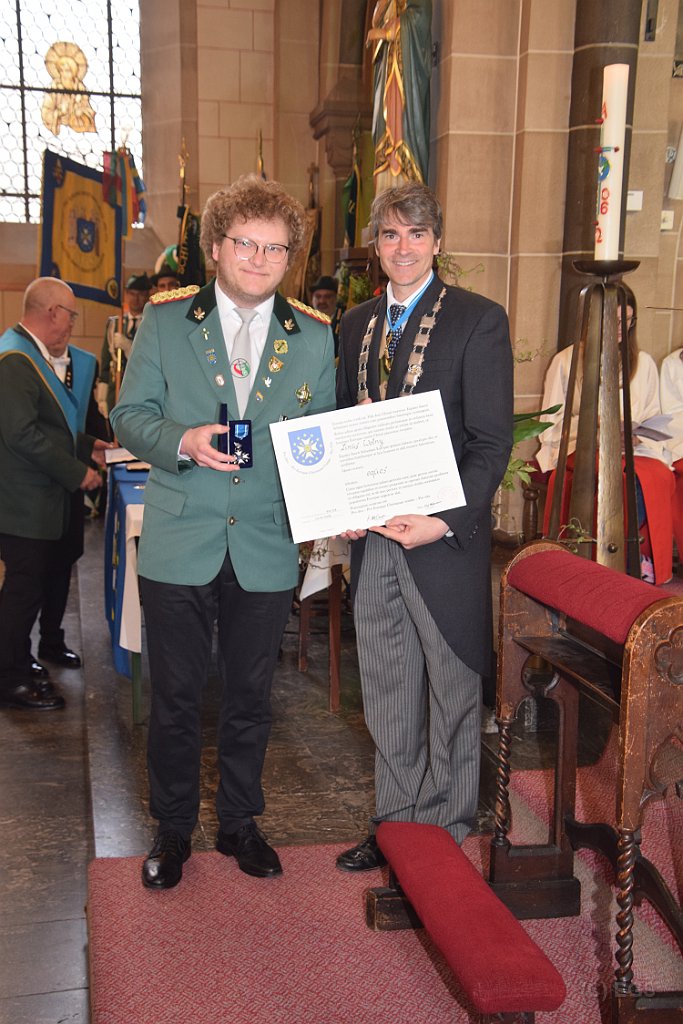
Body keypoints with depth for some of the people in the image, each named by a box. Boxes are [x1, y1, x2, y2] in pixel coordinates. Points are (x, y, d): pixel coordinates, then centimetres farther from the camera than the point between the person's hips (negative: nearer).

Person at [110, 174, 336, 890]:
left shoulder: (315, 336, 3)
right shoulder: (165, 320, 0)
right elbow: (129, 416, 1)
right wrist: (182, 442, -20)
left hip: (267, 549, 2)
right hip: (178, 546, -1)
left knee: (250, 696, 15)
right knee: (174, 695, 10)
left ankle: (239, 822, 35)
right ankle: (172, 828, 31)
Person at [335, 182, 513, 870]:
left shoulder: (479, 320, -6)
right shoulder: (355, 325, 11)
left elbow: (492, 442, -10)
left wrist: (447, 522, -19)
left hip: (445, 537, -5)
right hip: (371, 537, 5)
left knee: (453, 691, 9)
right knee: (386, 696, 15)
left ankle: (446, 834, 24)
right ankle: (395, 822, 31)